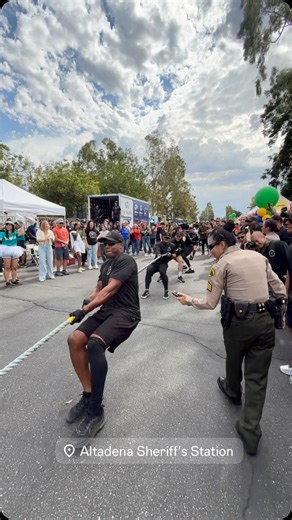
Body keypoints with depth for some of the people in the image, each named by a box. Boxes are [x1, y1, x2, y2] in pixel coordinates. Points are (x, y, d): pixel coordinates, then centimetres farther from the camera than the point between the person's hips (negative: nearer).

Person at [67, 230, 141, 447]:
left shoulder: (126, 261, -10)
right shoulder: (106, 264, 19)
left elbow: (110, 290, -19)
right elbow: (99, 288, 19)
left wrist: (85, 310, -22)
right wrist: (89, 299, -4)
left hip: (126, 313, -8)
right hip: (107, 311, 9)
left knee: (94, 343, -32)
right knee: (75, 339, -11)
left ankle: (96, 411, -17)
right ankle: (88, 394, 4)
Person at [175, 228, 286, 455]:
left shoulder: (223, 264, -5)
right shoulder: (259, 256, 9)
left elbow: (210, 303, -4)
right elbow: (280, 290, 10)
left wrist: (188, 300, 11)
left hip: (238, 321, -3)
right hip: (265, 320, 4)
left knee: (234, 359, 27)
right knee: (257, 376, 12)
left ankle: (233, 390, 55)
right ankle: (250, 430, 16)